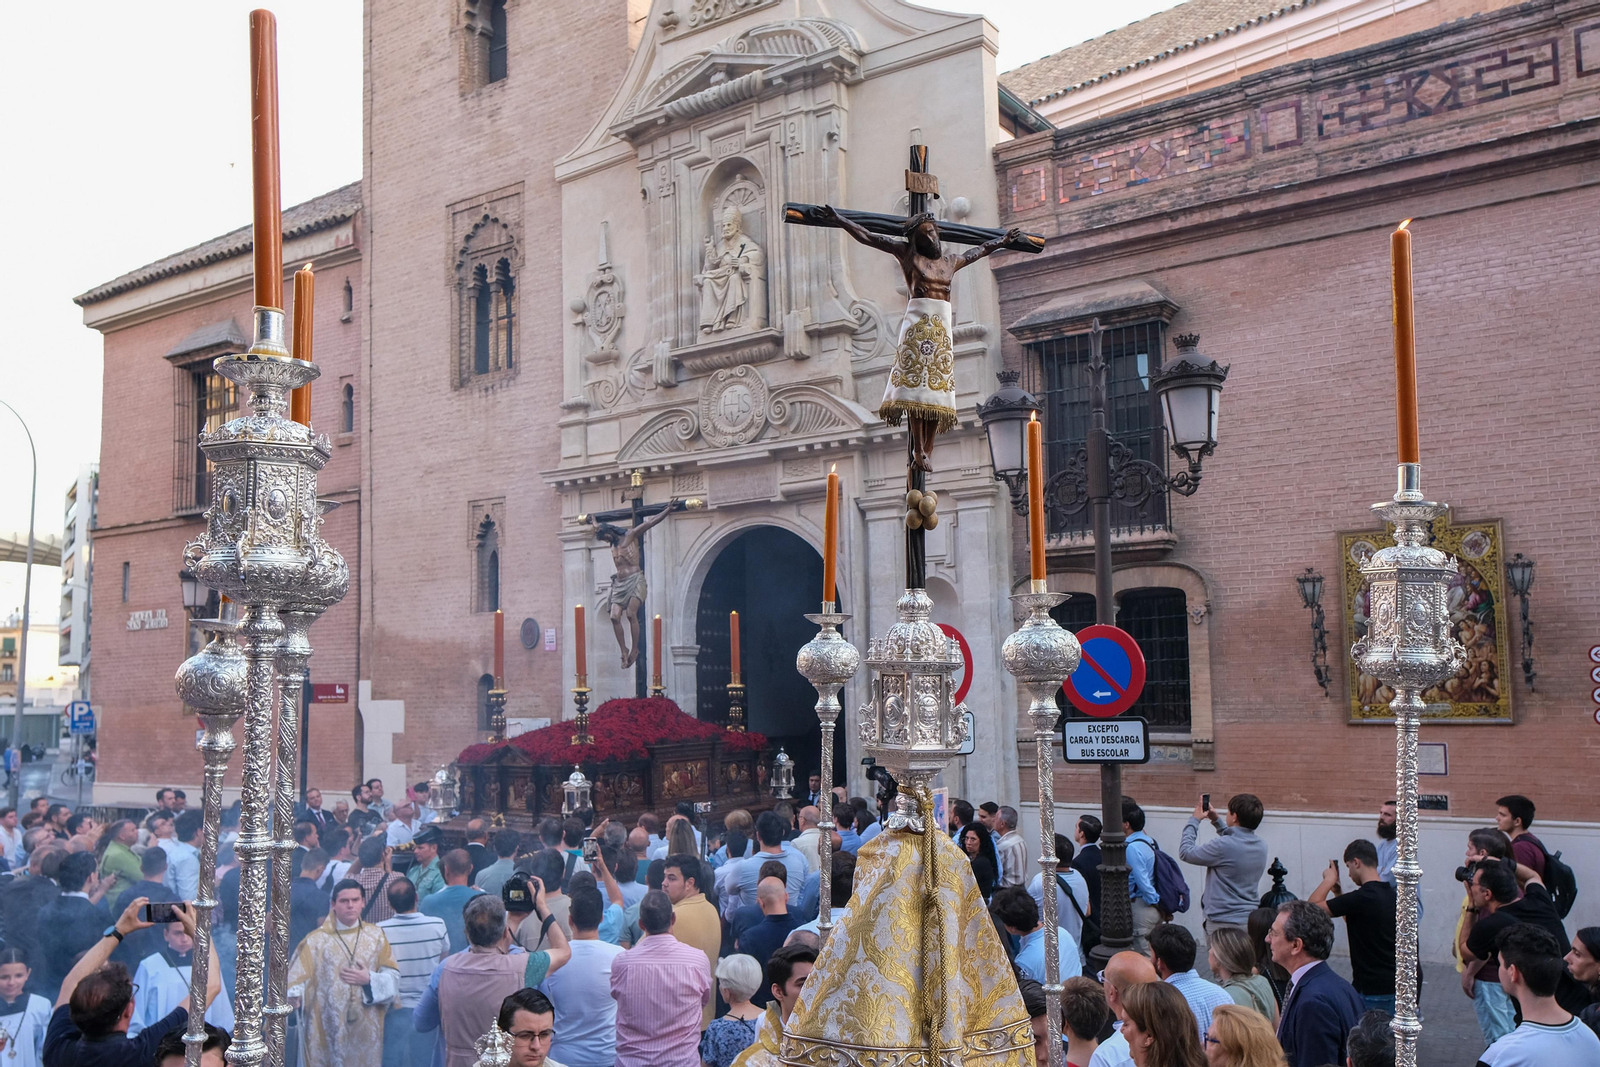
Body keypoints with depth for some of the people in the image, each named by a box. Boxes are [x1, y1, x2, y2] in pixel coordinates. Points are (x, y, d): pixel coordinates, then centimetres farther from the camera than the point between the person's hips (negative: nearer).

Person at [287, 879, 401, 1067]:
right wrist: (293, 994, -29)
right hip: (328, 1029, -2)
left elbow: (393, 977, 5)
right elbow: (298, 976, -10)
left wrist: (370, 980, -12)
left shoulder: (376, 936, 7)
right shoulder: (316, 940, 0)